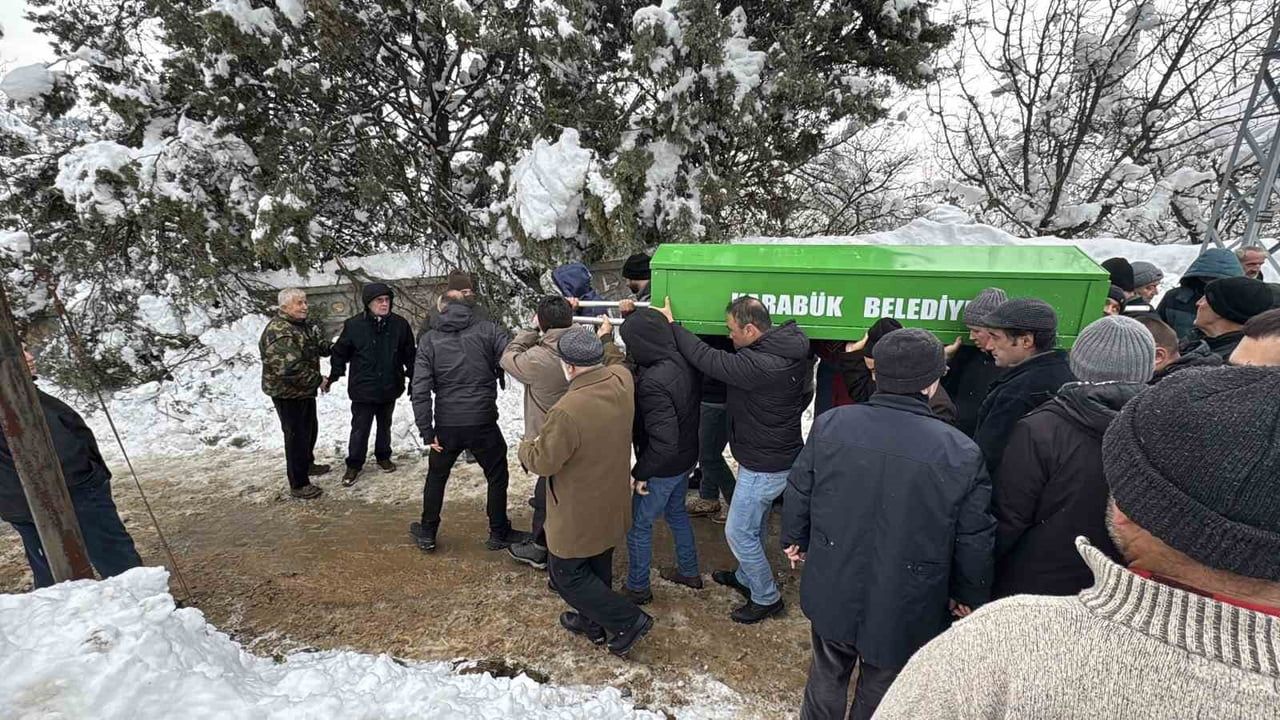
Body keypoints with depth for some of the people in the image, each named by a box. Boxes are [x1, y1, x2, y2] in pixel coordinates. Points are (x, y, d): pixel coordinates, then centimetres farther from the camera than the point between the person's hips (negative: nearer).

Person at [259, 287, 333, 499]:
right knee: (297, 435, -1)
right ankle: (298, 484, 10)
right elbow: (290, 367, -33)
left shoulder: (306, 324, 5)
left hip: (305, 390, 10)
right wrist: (318, 380, -25)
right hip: (287, 393, -9)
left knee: (310, 428, 24)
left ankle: (307, 464, 46)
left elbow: (320, 344, 12)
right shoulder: (278, 332, -26)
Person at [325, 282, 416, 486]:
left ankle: (383, 457, 38)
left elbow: (410, 354, 4)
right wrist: (332, 378, 4)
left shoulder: (400, 324, -5)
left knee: (385, 426, 19)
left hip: (390, 388, 3)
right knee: (360, 429, 6)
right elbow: (340, 353, 0)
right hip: (363, 389, -2)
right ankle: (354, 465, 22)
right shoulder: (353, 325, -11)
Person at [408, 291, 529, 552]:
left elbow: (420, 390, -5)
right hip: (483, 422, -2)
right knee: (497, 476, 17)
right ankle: (499, 533, 26)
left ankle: (427, 533, 35)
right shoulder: (488, 330, -5)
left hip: (446, 425, 2)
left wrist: (427, 431, -2)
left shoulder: (429, 339, 0)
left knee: (436, 476, 23)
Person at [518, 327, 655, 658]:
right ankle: (594, 622, 45)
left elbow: (543, 462, -22)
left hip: (579, 514, -8)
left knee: (568, 575, 14)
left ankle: (629, 620, 15)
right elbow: (611, 361, 12)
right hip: (612, 503, 8)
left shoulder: (567, 411, -35)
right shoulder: (622, 380, -14)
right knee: (598, 567, 26)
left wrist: (526, 445, -1)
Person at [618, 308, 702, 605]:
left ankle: (637, 588, 33)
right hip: (687, 457, 8)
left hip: (664, 467, -8)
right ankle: (689, 571, 47)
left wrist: (639, 473, -17)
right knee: (675, 510, 29)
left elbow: (663, 441, -34)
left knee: (638, 525, 13)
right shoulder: (683, 361, -10)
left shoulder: (653, 383, -34)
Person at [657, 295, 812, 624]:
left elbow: (707, 358, -26)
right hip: (781, 454, 9)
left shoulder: (759, 365, -33)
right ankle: (745, 577, 47)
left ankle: (767, 598, 26)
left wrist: (670, 325, -14)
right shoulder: (790, 349, -5)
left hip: (764, 466, -9)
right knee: (756, 523, 26)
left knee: (738, 531, 8)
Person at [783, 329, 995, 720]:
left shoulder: (830, 424, -14)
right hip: (904, 611, -1)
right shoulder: (961, 453, -20)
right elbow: (975, 540, -9)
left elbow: (798, 493, -3)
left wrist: (794, 538, 16)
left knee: (827, 675, 26)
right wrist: (969, 595, 10)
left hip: (832, 594, 2)